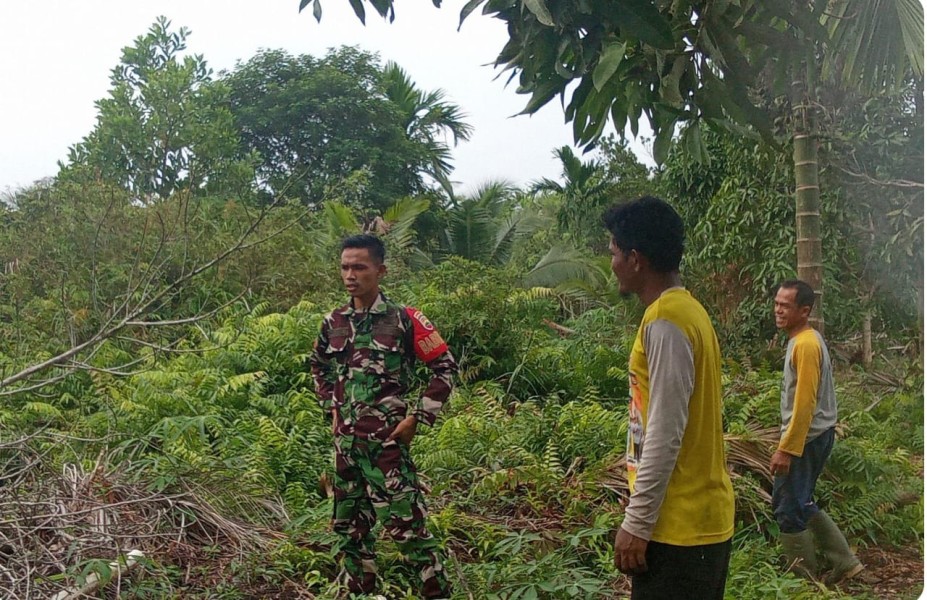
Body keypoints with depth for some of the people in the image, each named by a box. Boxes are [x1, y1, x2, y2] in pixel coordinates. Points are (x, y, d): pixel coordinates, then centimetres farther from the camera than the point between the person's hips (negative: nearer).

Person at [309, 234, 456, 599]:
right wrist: (332, 408, 14)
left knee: (405, 523, -6)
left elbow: (445, 367, -5)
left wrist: (417, 417, -8)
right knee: (349, 524, 15)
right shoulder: (333, 323, 6)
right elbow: (318, 366, 25)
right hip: (346, 441, 6)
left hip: (387, 440, -6)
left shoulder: (404, 320, -9)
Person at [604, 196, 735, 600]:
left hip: (677, 525, -9)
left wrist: (636, 522, -17)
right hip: (701, 517, 9)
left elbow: (665, 433, -22)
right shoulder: (685, 310, 11)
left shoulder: (665, 320, -18)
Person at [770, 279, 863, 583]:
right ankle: (845, 562, 24)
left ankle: (804, 581, 12)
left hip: (806, 438, -10)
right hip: (812, 436, 10)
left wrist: (785, 449, -23)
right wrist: (787, 443, 23)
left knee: (789, 509, -1)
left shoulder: (805, 344, -19)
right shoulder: (804, 340, 12)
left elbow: (804, 403, -23)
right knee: (801, 504, 19)